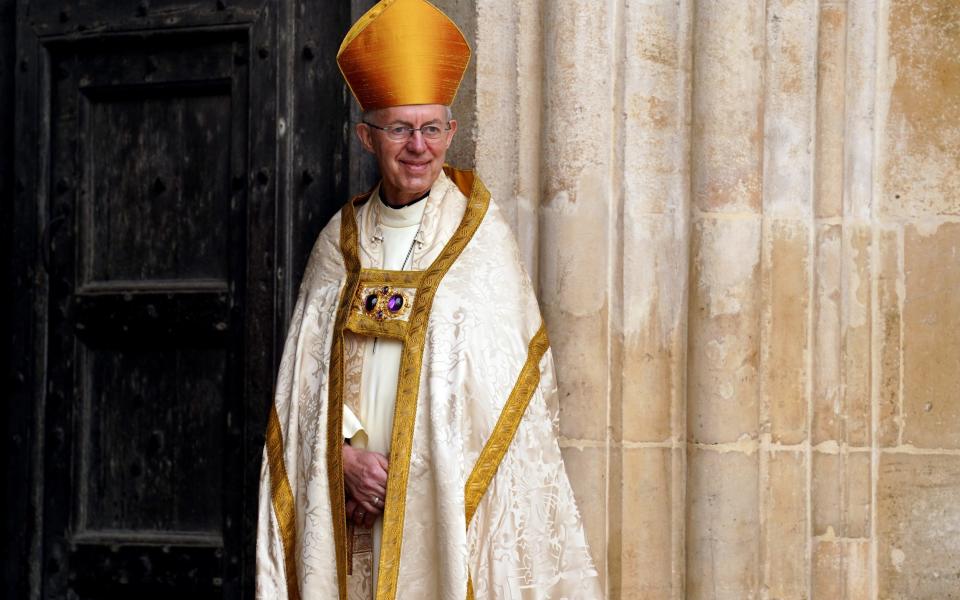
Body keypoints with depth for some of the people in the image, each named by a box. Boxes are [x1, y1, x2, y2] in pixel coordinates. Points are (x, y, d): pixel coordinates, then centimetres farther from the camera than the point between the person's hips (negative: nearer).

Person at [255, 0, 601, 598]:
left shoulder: (481, 237, -2)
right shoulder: (342, 240, 9)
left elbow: (503, 382, -6)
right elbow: (310, 373, 7)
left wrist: (406, 469, -10)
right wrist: (347, 454, -9)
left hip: (446, 498, -3)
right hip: (351, 501, 3)